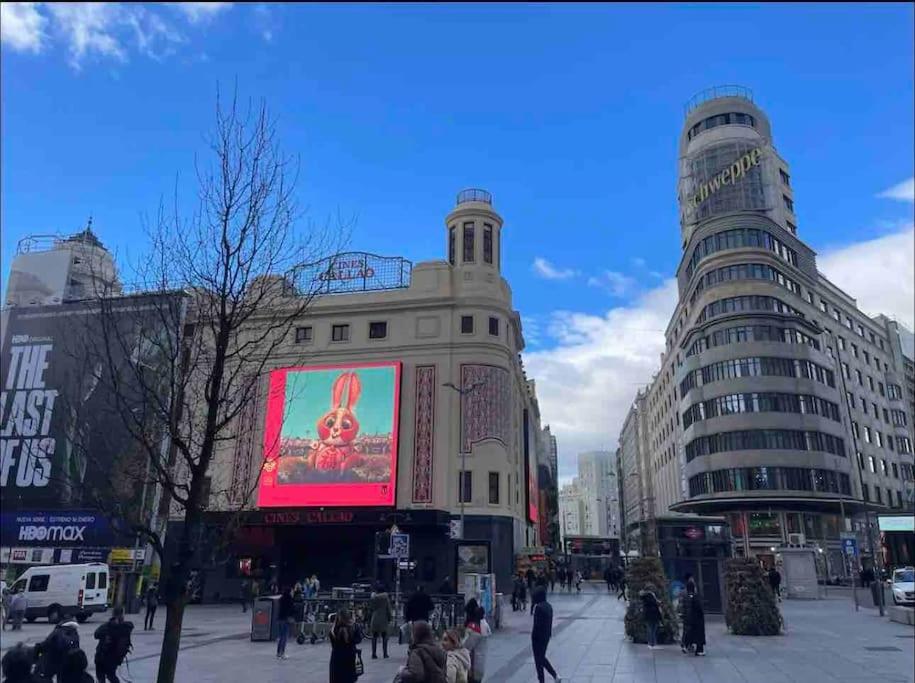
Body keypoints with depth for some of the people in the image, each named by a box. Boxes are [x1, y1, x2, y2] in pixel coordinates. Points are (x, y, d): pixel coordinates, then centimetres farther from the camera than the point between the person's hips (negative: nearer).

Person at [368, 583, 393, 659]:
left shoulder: (372, 598, 0)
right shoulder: (386, 597, -4)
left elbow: (370, 610, 6)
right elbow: (389, 608, -1)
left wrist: (369, 622, 14)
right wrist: (390, 618, 8)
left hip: (374, 619, 1)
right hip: (383, 619, -1)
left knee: (374, 637, 8)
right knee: (384, 636, 8)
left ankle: (374, 654, 6)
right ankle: (385, 653, 6)